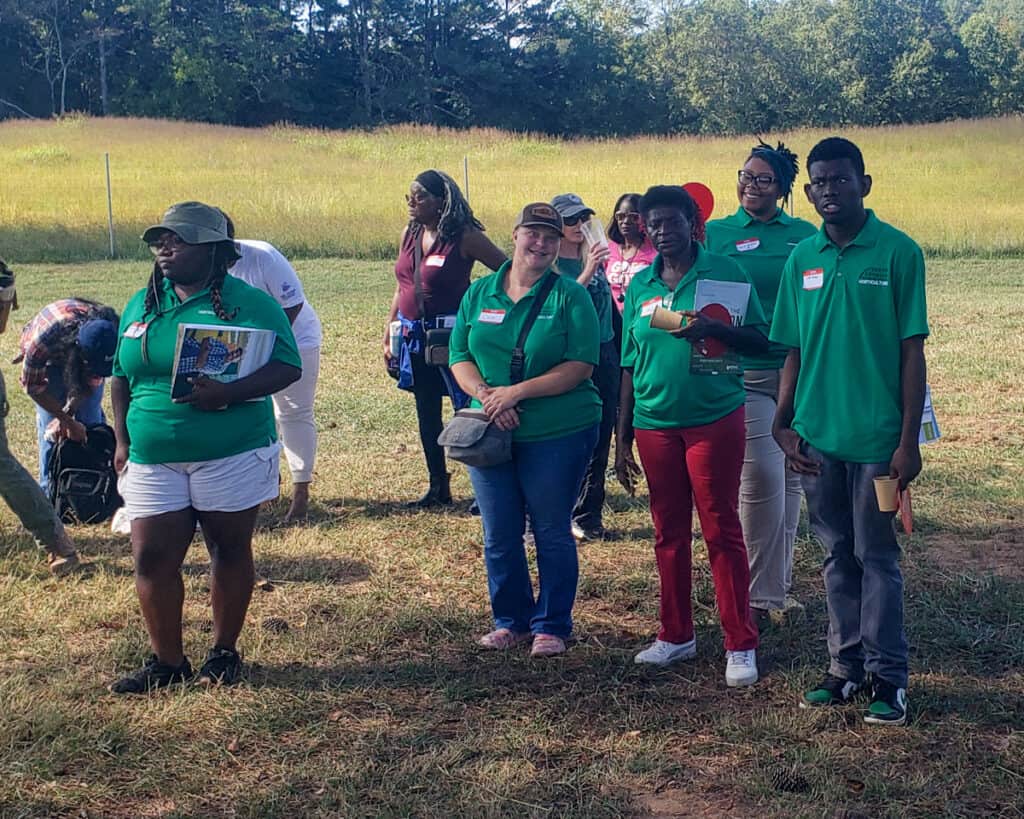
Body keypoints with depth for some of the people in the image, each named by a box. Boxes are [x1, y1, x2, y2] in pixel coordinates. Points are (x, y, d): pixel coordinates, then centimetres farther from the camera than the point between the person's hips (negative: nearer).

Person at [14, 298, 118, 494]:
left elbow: (94, 379, -17)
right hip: (49, 360, -2)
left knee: (91, 426, -5)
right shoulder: (46, 336, -43)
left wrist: (66, 413, -23)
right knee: (51, 431, -8)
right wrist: (68, 421, -24)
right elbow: (32, 384, -25)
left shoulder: (114, 333, -36)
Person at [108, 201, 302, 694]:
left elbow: (287, 367, -12)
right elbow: (121, 377, 18)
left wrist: (228, 393, -25)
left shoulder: (248, 302, -6)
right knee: (152, 559, 2)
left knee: (230, 550, 9)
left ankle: (225, 652, 25)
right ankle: (167, 661, 18)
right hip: (152, 460, 4)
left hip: (232, 455, -4)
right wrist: (123, 441, 9)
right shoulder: (142, 304, 11)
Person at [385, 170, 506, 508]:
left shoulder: (464, 237, -13)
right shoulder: (409, 234, 7)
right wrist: (389, 331, 13)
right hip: (414, 337, 7)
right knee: (426, 413, 14)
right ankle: (438, 487, 26)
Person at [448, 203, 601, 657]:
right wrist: (485, 394, -14)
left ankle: (552, 625, 22)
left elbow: (579, 367, -12)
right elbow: (460, 358, 6)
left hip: (558, 435, -3)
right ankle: (510, 620, 28)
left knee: (552, 534, 7)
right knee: (499, 536, 11)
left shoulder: (570, 295, -4)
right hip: (491, 433, 4)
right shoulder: (480, 293, 7)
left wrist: (515, 392, -18)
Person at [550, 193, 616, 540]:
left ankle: (588, 515, 19)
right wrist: (587, 273, -29)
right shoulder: (549, 265, -6)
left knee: (600, 439, 8)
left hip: (604, 355, 5)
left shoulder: (595, 258, 9)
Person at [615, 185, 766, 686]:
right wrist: (622, 438, 11)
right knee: (668, 532, 11)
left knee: (722, 531, 0)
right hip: (654, 424, 4)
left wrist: (715, 329, -23)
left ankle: (740, 645, 8)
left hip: (714, 420, -4)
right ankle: (676, 635, 25)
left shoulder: (725, 273, -3)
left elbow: (760, 341, -4)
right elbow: (630, 366, 12)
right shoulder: (640, 285, 8)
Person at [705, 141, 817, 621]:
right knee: (762, 476, -12)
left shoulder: (806, 235, 9)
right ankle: (761, 594, 0)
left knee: (790, 478, 10)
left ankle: (779, 584, 24)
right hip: (745, 374, -4)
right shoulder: (716, 234, 2)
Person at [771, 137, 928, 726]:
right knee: (839, 556, 13)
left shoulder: (898, 252, -6)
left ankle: (889, 676, 15)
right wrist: (785, 425, 5)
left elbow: (912, 351, -7)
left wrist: (909, 441, -10)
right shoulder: (802, 259, 6)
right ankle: (847, 665, 25)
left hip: (877, 436, -4)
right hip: (818, 436, 4)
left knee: (877, 557, 4)